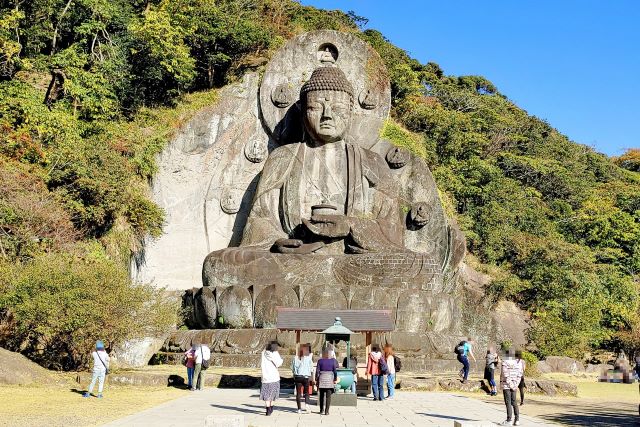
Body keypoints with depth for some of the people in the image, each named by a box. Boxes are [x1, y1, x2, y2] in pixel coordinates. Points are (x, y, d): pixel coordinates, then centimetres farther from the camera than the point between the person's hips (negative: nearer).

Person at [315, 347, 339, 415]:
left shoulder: (320, 361, -3)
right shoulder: (332, 360, -3)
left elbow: (317, 371, -3)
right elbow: (335, 371, -2)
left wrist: (316, 380, 5)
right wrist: (335, 379, 7)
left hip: (322, 379, 1)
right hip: (330, 379, -1)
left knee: (322, 396, 13)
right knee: (328, 396, 2)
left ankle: (322, 410, 19)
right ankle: (326, 411, -2)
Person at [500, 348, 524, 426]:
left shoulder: (505, 362, -11)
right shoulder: (518, 362, 4)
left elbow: (504, 374, -16)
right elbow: (520, 374, 0)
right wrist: (516, 383, -1)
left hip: (506, 385, -5)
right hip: (514, 385, 5)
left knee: (508, 403, -2)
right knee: (514, 402, 13)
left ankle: (509, 420, -1)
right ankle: (517, 420, 12)